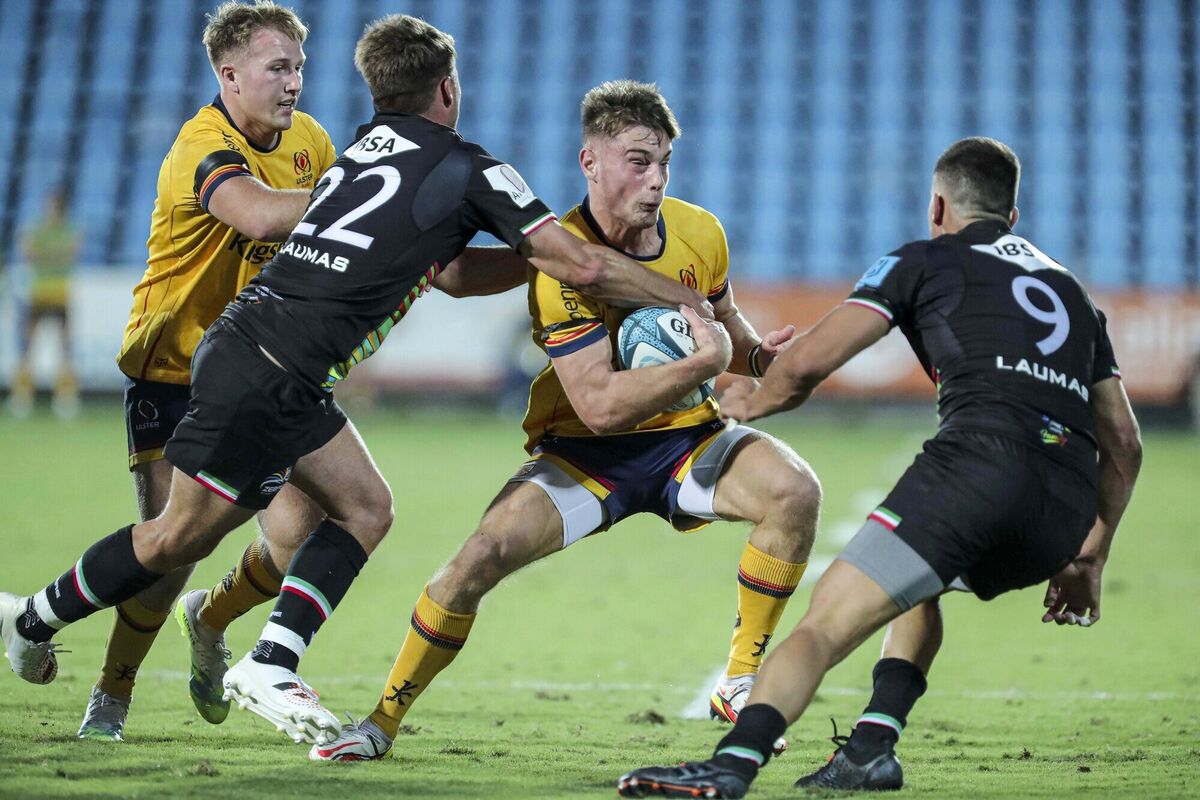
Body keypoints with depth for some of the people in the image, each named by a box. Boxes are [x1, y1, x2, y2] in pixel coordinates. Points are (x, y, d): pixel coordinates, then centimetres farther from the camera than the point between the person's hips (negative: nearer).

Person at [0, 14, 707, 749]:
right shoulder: (468, 170, -6)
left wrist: (540, 254, 26)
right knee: (182, 536, 3)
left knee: (365, 507, 11)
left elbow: (451, 273, 29)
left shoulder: (366, 148, 16)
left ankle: (272, 664, 4)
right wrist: (690, 301, 5)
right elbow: (580, 265, -5)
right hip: (267, 375, -9)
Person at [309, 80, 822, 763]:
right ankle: (383, 722, -4)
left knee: (795, 490, -22)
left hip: (684, 436, 4)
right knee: (485, 553, -23)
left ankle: (742, 682, -7)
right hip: (585, 451, -4)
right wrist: (704, 362, -33)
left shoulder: (700, 232, -6)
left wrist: (757, 355, -7)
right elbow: (599, 405, -29)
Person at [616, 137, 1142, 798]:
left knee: (824, 624, -8)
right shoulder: (1071, 289, 33)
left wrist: (753, 401, 31)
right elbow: (1123, 441, 29)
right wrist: (1090, 558, 36)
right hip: (1067, 513, 6)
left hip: (981, 454, -6)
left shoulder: (925, 261, 18)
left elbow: (808, 362, 10)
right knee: (918, 583, 33)